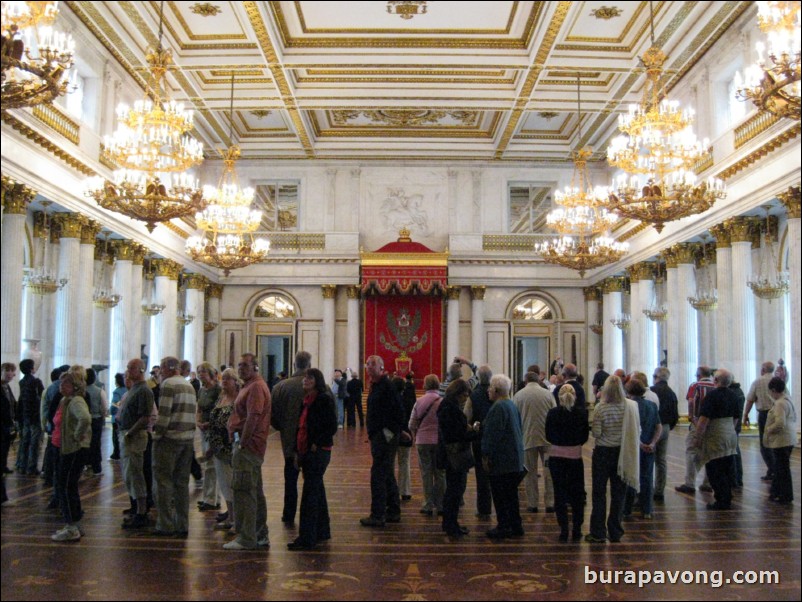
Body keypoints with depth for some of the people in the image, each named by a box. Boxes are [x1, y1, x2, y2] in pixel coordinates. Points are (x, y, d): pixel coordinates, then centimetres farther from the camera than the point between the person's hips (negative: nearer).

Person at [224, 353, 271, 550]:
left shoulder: (256, 387, -14)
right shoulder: (250, 386, 20)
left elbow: (253, 417, -22)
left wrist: (242, 444, -20)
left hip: (248, 445, -11)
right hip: (248, 445, 11)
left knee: (243, 491, -8)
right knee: (255, 491, 15)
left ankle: (246, 539, -5)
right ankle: (260, 535, 23)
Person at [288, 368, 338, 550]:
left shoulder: (324, 400, -11)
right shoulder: (307, 401, 13)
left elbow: (332, 427, -15)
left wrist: (317, 444, -16)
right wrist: (297, 451, 13)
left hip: (318, 452, -9)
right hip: (306, 452, 9)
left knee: (310, 495, -7)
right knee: (317, 491, 16)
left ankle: (306, 539, -4)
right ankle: (322, 531, 26)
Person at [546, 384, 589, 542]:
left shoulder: (552, 413, -8)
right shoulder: (582, 413, -7)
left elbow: (548, 436, -1)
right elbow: (585, 436, 1)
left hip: (556, 455, 0)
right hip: (575, 456, 1)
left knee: (560, 493, 7)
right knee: (577, 494, 12)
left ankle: (564, 530, 7)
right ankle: (576, 530, 15)